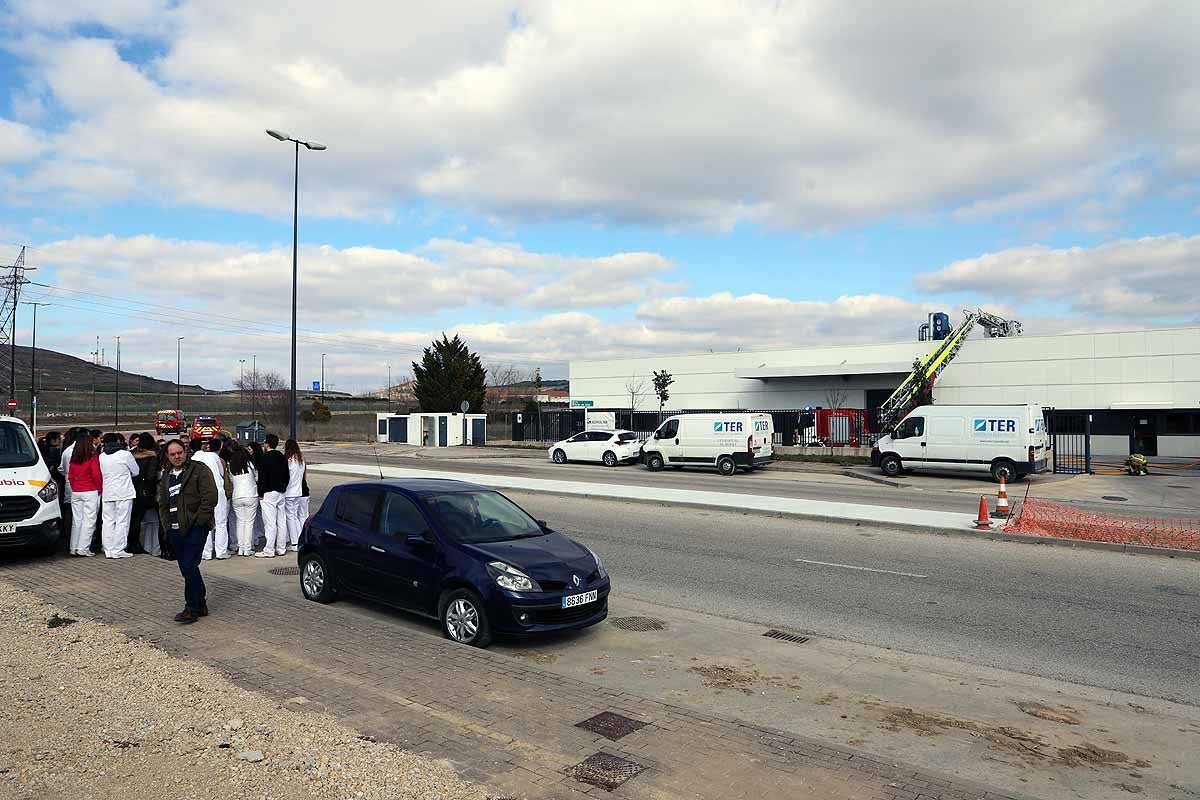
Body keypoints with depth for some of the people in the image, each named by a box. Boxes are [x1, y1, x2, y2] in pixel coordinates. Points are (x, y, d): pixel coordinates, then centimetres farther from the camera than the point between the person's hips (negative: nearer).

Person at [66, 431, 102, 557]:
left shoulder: (73, 458, 6)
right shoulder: (92, 457, -9)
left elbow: (70, 476, 10)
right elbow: (96, 475, -12)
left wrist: (74, 488, 19)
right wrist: (99, 488, 1)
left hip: (75, 492, 6)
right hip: (90, 492, -5)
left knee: (76, 520, 11)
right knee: (89, 520, -1)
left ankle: (73, 548, 15)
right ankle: (83, 548, -3)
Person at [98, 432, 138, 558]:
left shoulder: (101, 457, 4)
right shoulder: (125, 454, -8)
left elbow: (100, 474, 10)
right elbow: (135, 471, 2)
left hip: (107, 493, 4)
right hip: (124, 492, -4)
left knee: (108, 521, 9)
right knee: (122, 521, 0)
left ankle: (108, 550, 12)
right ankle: (118, 550, 0)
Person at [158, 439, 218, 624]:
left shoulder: (200, 470, -6)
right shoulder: (167, 475, 17)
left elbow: (210, 497, -13)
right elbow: (163, 502, 25)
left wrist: (198, 521, -15)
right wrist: (166, 523, 12)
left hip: (195, 527, -8)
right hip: (175, 529, 8)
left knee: (189, 566, -11)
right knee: (186, 568, 12)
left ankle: (192, 608, -3)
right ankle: (201, 604, 23)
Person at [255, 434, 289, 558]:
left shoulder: (265, 457, -11)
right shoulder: (282, 457, 12)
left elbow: (262, 477, -14)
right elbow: (286, 476, 17)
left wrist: (261, 494, -9)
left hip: (268, 493, -8)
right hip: (281, 492, 8)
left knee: (270, 522, -6)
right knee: (281, 521, 9)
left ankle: (269, 550, -4)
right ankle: (281, 548, 15)